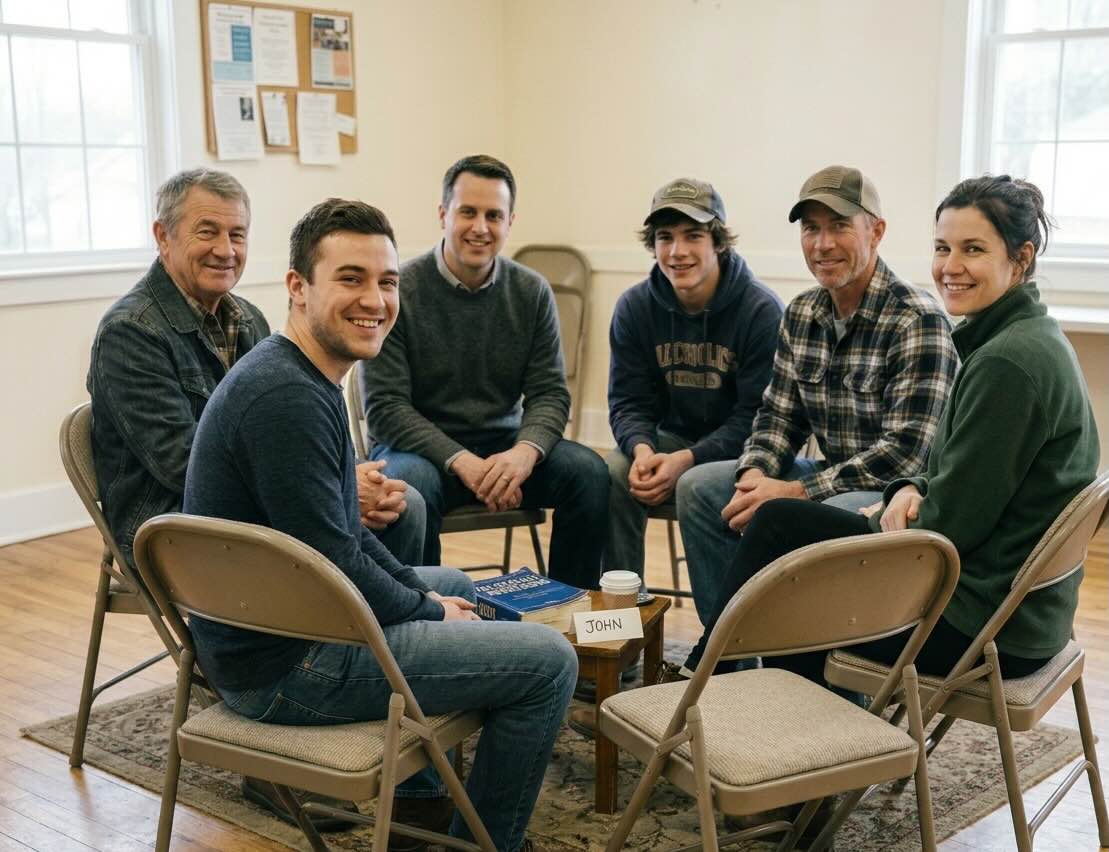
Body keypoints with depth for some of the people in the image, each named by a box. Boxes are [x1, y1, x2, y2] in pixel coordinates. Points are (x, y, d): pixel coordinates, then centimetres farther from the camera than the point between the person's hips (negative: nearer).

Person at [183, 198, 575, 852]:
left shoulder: (305, 379, 9)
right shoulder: (286, 396, -24)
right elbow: (334, 565, -23)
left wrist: (424, 595, 8)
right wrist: (428, 611, -7)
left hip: (268, 623, 11)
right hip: (283, 667, -11)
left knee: (453, 584, 33)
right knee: (548, 661, -9)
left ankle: (416, 793, 38)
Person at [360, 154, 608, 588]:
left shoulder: (532, 292, 3)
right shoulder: (399, 291, -9)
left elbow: (549, 393, 1)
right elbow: (384, 407, -13)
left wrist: (525, 451, -22)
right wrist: (462, 462, -26)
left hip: (504, 445, 4)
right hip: (420, 446, -3)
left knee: (589, 472, -21)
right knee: (411, 484, -36)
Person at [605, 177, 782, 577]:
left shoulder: (762, 310, -14)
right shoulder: (633, 307, -2)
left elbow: (757, 417, -15)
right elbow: (627, 402, 0)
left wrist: (687, 460, -28)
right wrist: (642, 448, -23)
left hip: (737, 451, -3)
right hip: (670, 437, 4)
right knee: (610, 473, -26)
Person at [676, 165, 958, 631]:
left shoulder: (919, 321, -18)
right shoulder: (801, 314, 6)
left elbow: (906, 452, -22)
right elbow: (779, 415, 11)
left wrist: (792, 492, -24)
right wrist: (755, 474, -12)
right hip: (835, 477, 8)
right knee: (699, 487, -3)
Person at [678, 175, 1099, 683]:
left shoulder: (1007, 362, -23)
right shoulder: (1032, 338, 9)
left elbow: (951, 526, -21)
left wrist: (890, 516, -3)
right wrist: (913, 491, -3)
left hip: (986, 620, -9)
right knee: (780, 521, 12)